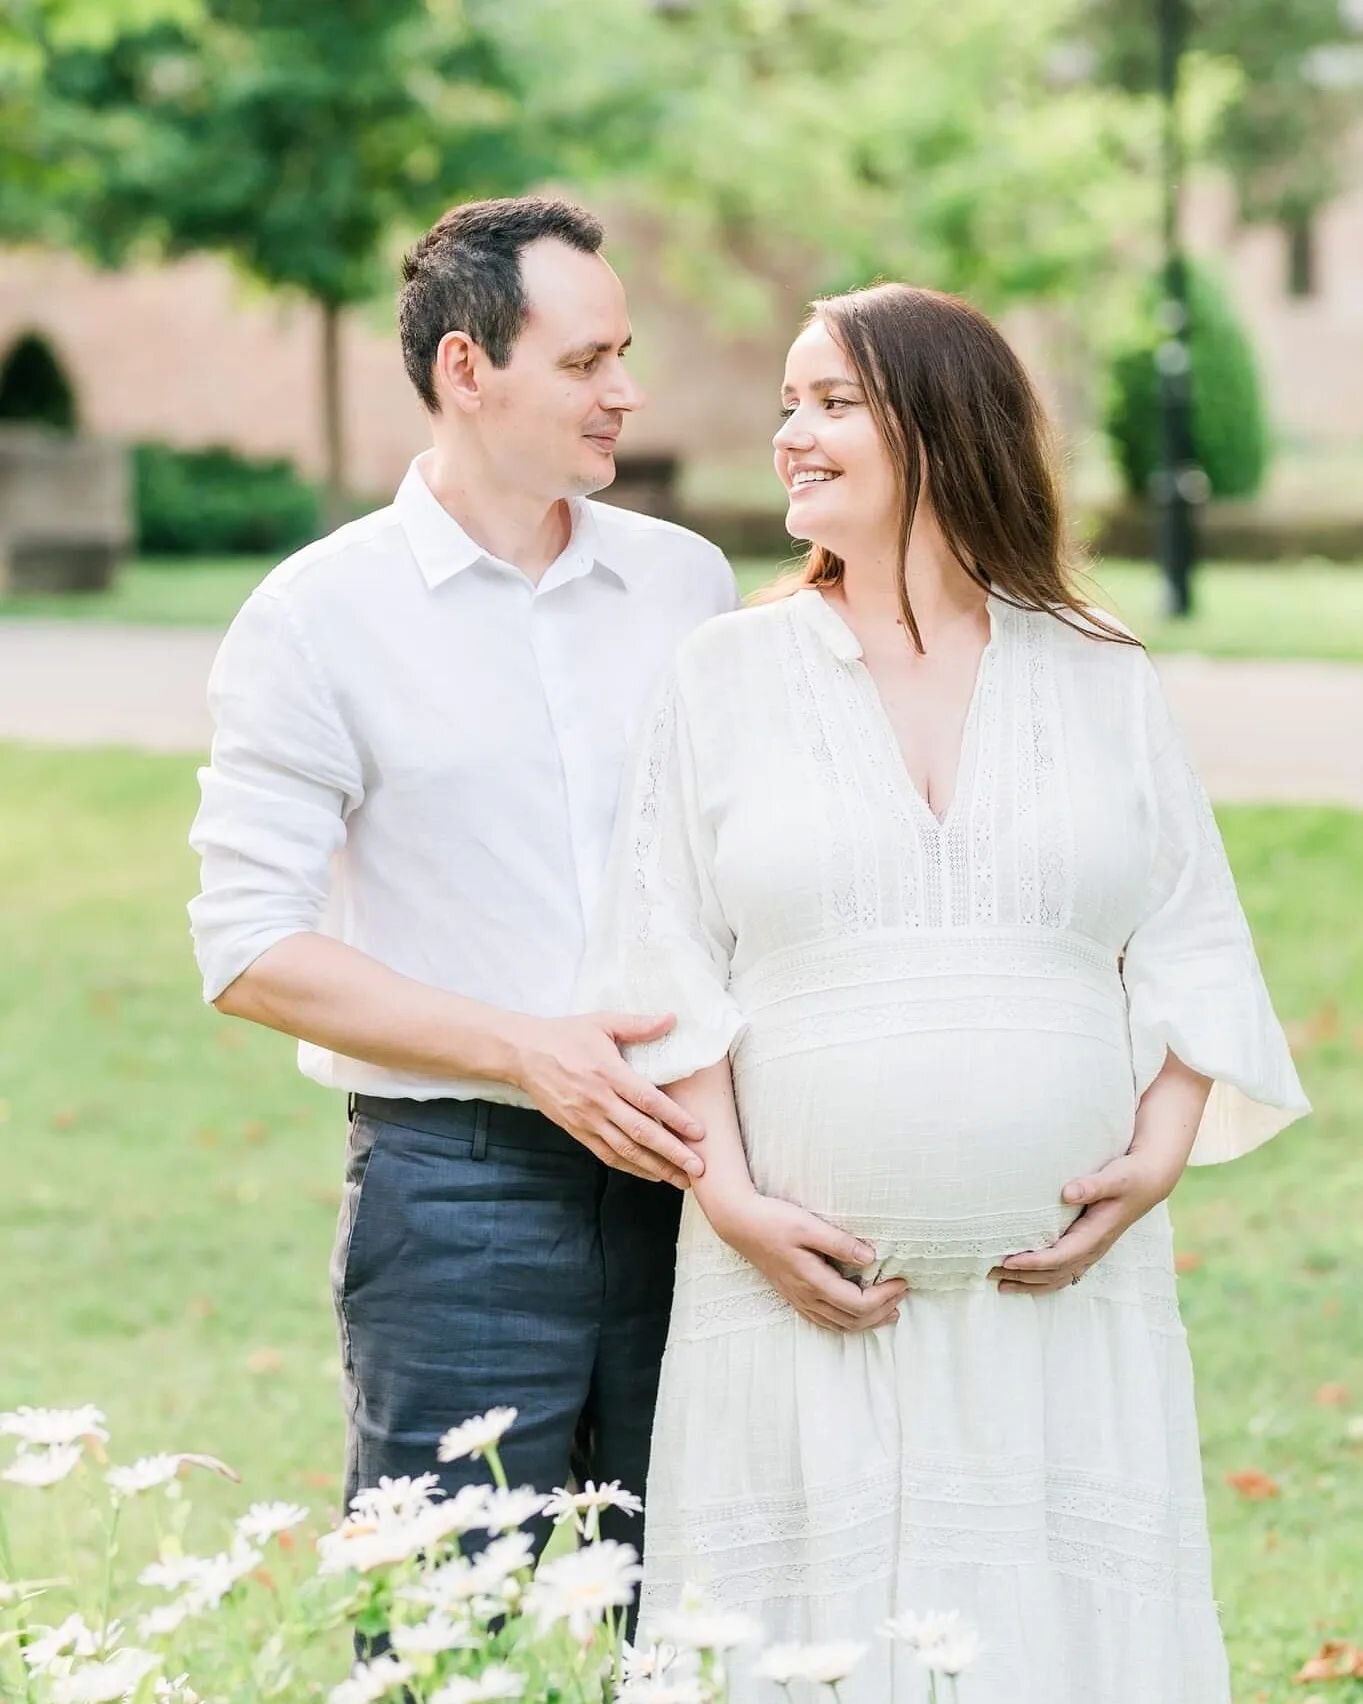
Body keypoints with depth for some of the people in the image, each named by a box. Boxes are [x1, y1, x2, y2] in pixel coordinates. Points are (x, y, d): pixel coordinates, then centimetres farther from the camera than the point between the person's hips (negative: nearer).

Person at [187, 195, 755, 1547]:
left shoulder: (687, 582, 11)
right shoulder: (320, 617, -2)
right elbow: (251, 950, -6)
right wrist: (526, 1052, -14)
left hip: (681, 1175, 4)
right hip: (461, 1190, -4)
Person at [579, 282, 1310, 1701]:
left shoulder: (1102, 681, 8)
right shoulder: (729, 675, 5)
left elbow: (1189, 947, 9)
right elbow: (667, 970, 2)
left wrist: (1159, 1158, -6)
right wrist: (734, 1198, -8)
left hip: (1063, 1298, 1)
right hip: (811, 1296, -1)